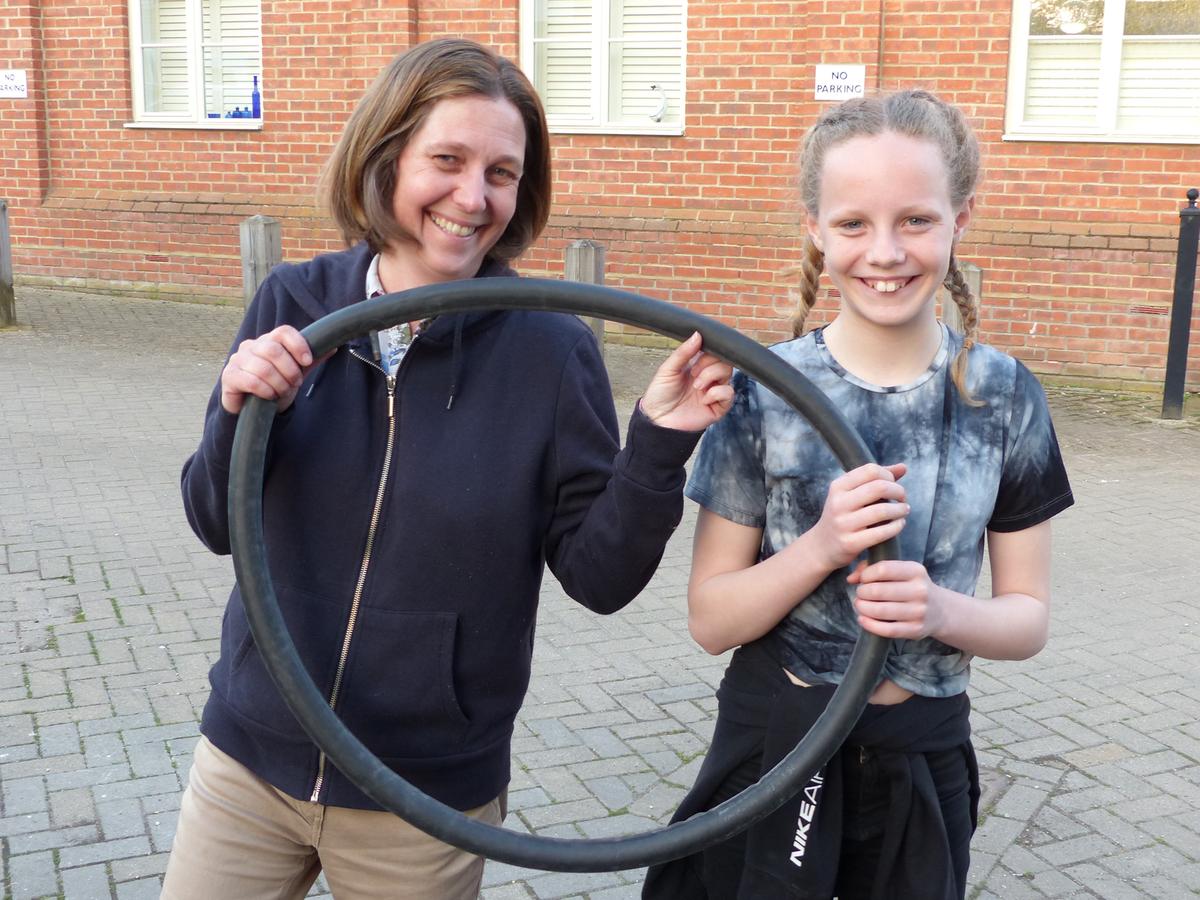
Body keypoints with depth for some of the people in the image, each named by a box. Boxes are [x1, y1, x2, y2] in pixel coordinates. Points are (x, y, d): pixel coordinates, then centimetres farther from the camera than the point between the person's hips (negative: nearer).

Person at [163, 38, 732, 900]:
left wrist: (657, 447, -25)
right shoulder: (295, 305, -6)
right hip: (248, 761, 3)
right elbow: (218, 526, -1)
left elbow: (599, 577, -10)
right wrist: (240, 413, -20)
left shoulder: (550, 348, -14)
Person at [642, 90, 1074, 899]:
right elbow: (711, 619, -8)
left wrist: (942, 611, -21)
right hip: (774, 749, -1)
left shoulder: (1004, 398, -6)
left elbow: (1029, 619, 0)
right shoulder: (764, 390, -12)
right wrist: (821, 547, -25)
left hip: (925, 765, 2)